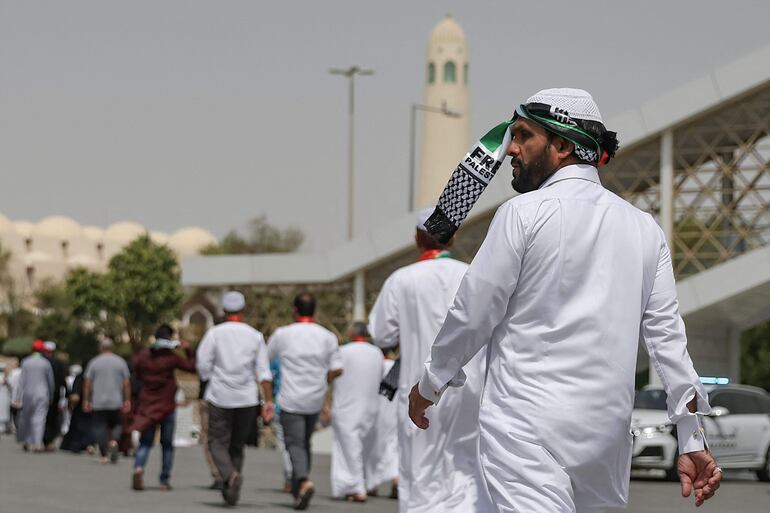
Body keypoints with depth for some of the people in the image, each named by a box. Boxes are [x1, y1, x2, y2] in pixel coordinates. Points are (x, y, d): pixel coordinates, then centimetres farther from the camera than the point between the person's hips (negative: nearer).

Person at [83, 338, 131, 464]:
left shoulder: (94, 363, 1)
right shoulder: (120, 362, 3)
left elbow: (87, 384, 1)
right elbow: (126, 383, 2)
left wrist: (86, 400, 8)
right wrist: (127, 401, 8)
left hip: (98, 402, -1)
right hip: (116, 402, 1)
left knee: (100, 428, 2)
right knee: (116, 425, 13)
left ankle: (104, 455, -3)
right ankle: (114, 441, -17)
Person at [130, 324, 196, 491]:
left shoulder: (143, 356, 0)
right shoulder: (171, 358, -9)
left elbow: (137, 375, 11)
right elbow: (192, 366, -1)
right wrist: (188, 350, 9)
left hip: (147, 404, 2)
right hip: (167, 406, -2)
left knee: (145, 441, 4)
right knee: (167, 444, 9)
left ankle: (138, 468, -24)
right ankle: (164, 480, 8)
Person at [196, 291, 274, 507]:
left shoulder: (215, 333, -4)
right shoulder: (255, 336, 3)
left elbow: (203, 365, -6)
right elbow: (264, 372, -1)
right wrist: (269, 401, -1)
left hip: (220, 397, -3)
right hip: (247, 399, 3)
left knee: (218, 442, 2)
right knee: (237, 445, 15)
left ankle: (231, 475, -25)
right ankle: (230, 490, 15)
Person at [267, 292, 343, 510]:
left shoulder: (282, 334, -4)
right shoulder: (327, 336, 0)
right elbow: (337, 369, -3)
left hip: (291, 400, -3)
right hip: (315, 400, 3)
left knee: (295, 443, -5)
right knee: (305, 442, 17)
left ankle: (304, 480, -30)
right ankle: (297, 490, 21)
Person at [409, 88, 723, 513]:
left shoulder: (524, 213, -4)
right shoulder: (644, 228, 11)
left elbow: (473, 314, -1)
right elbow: (666, 335, 8)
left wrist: (429, 385, 14)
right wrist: (692, 441, 10)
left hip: (525, 424, -6)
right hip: (607, 427, 6)